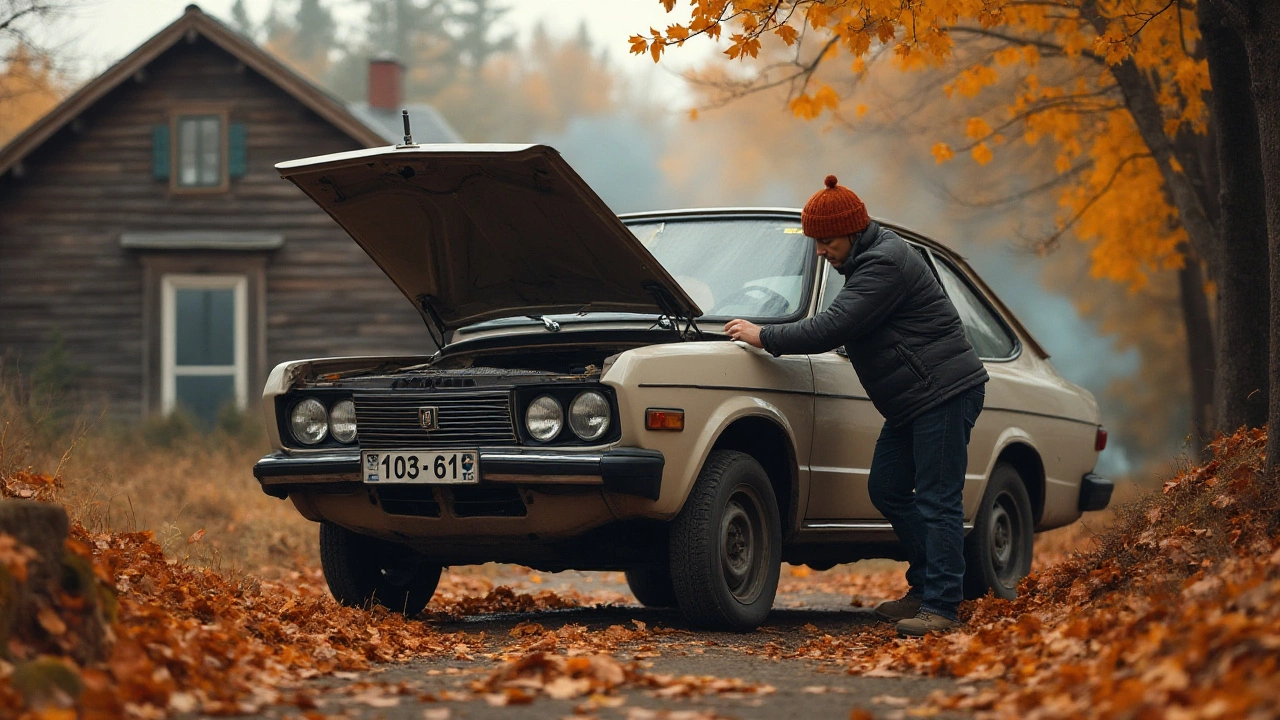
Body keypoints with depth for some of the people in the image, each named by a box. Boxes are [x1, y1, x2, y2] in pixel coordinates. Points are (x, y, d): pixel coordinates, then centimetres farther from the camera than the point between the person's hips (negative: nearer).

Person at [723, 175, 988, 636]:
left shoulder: (884, 265, -19)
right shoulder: (870, 259, 15)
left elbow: (834, 327, -24)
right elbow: (842, 325, 23)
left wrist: (764, 337, -17)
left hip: (945, 391, -11)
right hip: (913, 401, 11)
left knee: (937, 501, -10)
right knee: (887, 489, 12)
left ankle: (942, 607, -10)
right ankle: (925, 588, 18)